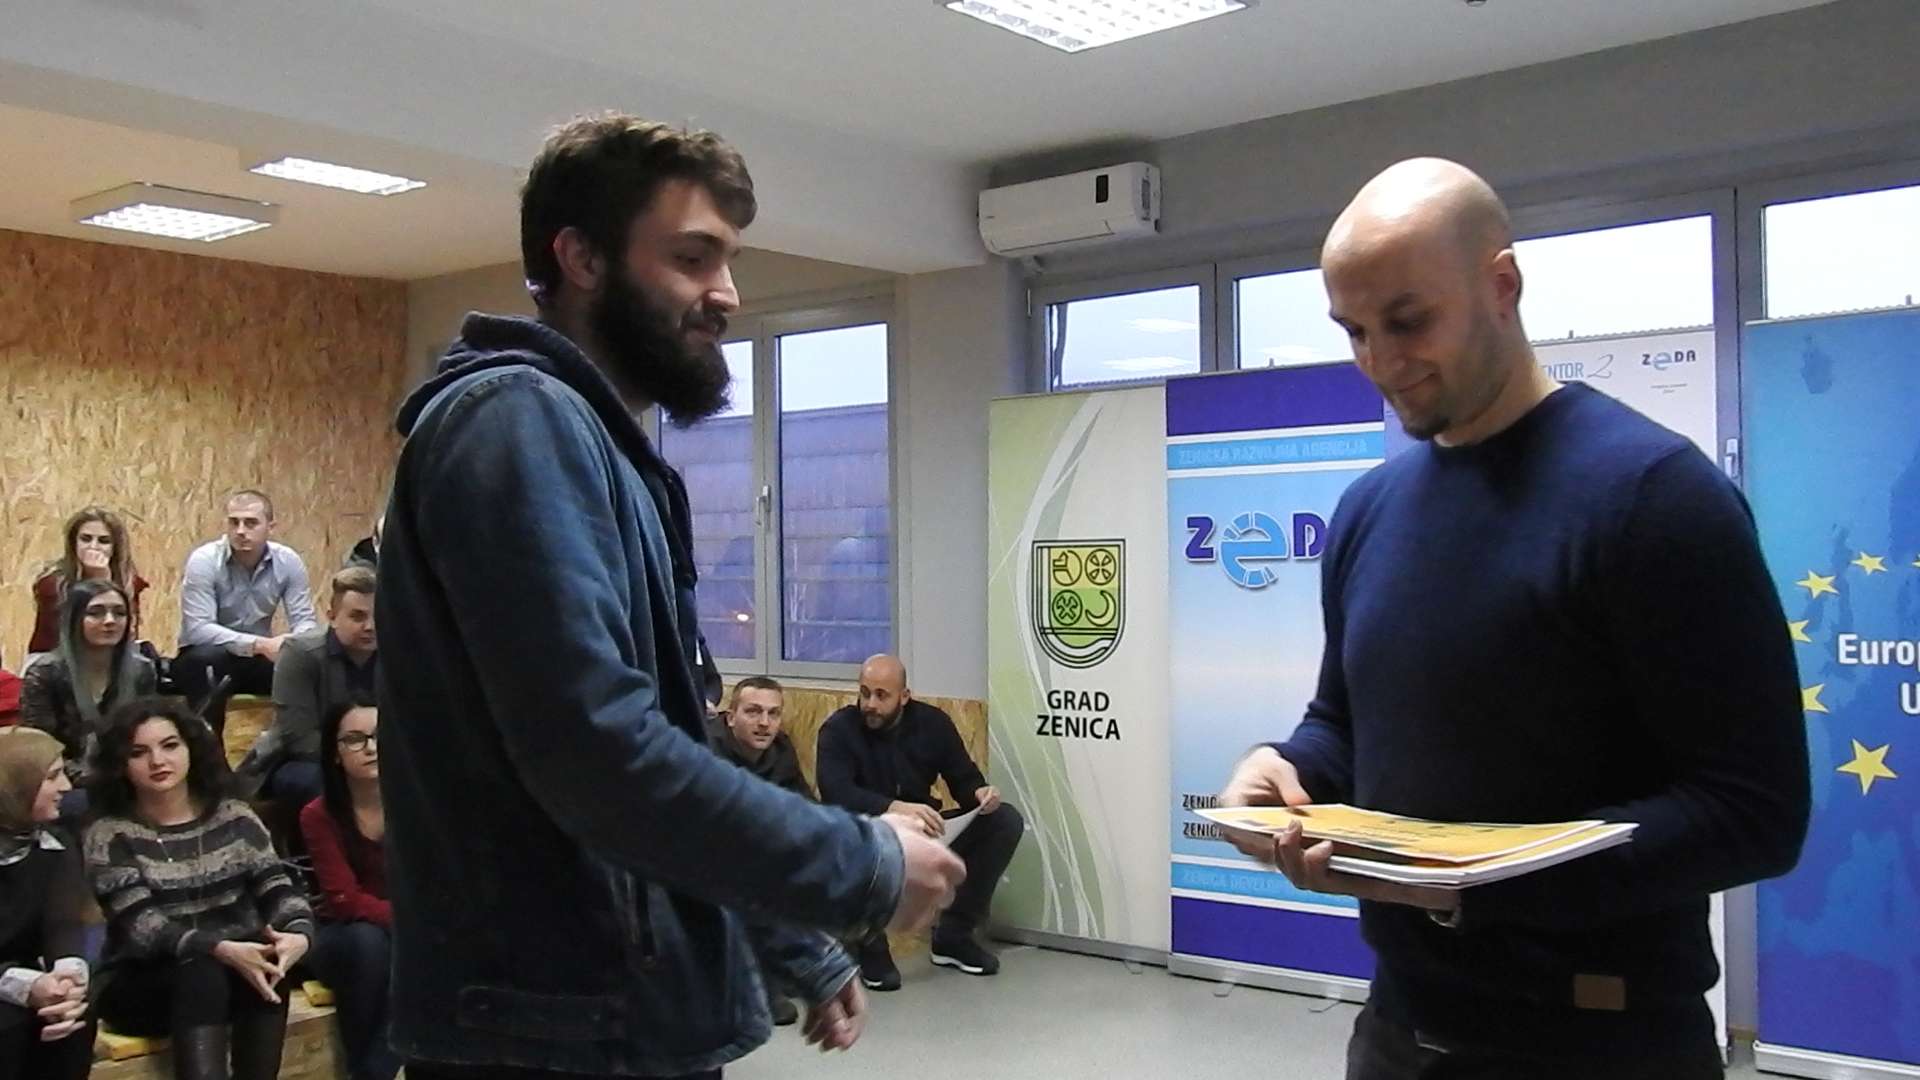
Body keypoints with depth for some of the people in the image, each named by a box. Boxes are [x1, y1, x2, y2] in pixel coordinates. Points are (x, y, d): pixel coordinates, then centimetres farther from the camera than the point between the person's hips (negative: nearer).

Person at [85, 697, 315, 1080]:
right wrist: (220, 949, -34)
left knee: (269, 966, -30)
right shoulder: (109, 836, -4)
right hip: (140, 983, -2)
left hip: (236, 963, 3)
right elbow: (141, 925, -17)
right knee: (201, 973, -34)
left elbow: (278, 890, -3)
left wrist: (299, 933, -28)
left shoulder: (235, 818, 6)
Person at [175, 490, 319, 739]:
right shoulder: (204, 561, -17)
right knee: (207, 659, -36)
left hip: (259, 657, 3)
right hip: (205, 659, -3)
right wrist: (259, 644, -37)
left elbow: (305, 620, -8)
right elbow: (198, 629, -25)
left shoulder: (288, 562, -7)